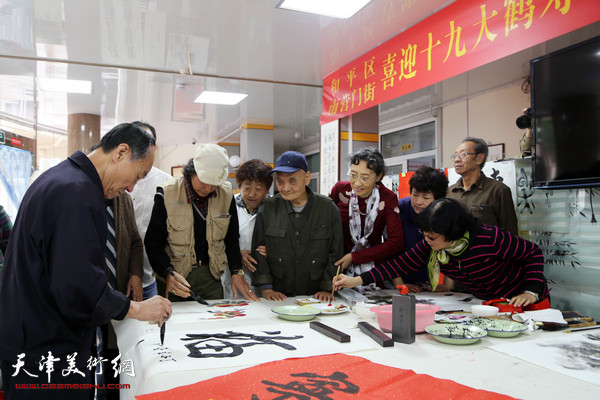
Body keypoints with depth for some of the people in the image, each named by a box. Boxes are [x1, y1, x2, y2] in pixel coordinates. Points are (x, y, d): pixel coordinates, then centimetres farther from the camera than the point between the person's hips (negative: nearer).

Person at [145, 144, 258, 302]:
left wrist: (236, 272, -3)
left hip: (210, 276, 3)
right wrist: (168, 274, -24)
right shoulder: (167, 194, -12)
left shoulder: (226, 194, -2)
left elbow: (232, 238, 8)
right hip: (174, 278, -2)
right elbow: (153, 241, -10)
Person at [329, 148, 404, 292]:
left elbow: (396, 242, -8)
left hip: (373, 267, 0)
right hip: (339, 268, 1)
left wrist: (354, 257, -11)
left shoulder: (388, 198, -6)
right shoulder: (339, 190, -4)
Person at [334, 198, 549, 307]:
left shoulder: (489, 237, -30)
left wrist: (532, 292, -25)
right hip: (487, 302, 5)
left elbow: (533, 252, -16)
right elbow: (400, 263, -14)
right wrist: (356, 280, -21)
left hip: (522, 301, -4)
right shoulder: (431, 247, -14)